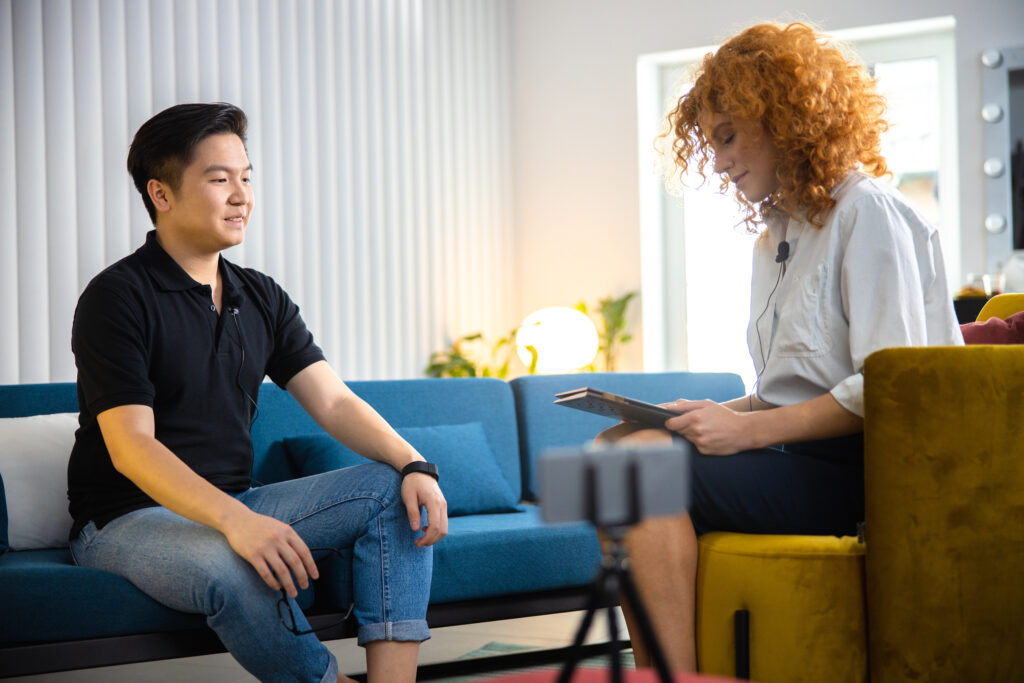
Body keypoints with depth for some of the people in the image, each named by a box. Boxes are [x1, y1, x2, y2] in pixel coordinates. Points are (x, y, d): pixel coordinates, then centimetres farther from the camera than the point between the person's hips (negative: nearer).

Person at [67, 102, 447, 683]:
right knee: (234, 569, -39)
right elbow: (130, 446, -22)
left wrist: (414, 465, -16)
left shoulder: (261, 299, 11)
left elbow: (333, 401, 4)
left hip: (235, 506, 7)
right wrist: (234, 521, -38)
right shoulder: (118, 298, -11)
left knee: (397, 494, -10)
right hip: (129, 519, -7)